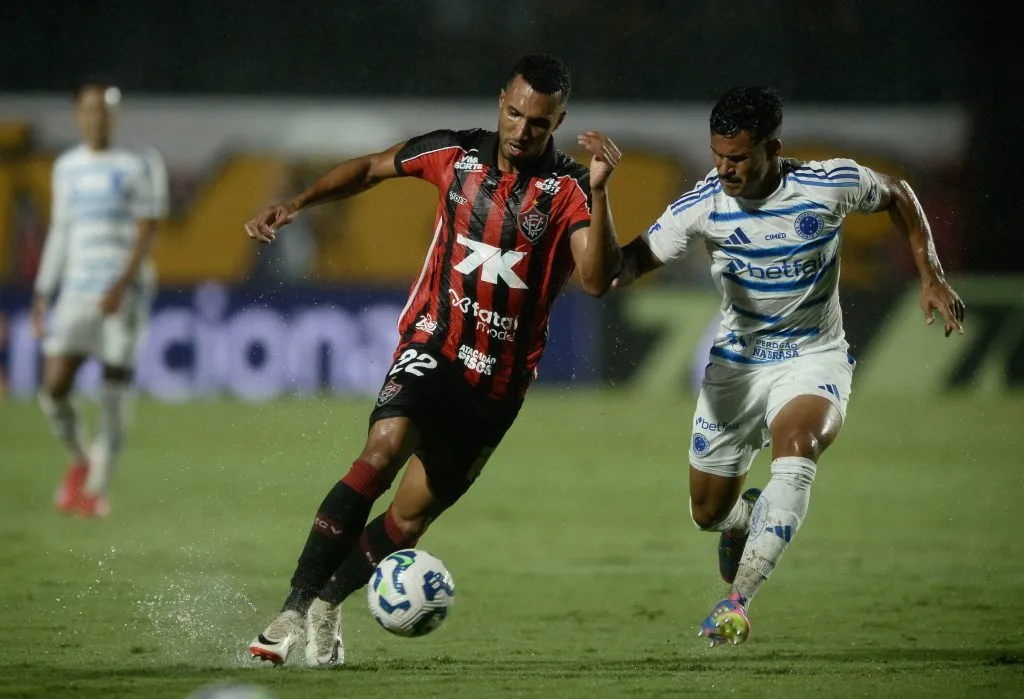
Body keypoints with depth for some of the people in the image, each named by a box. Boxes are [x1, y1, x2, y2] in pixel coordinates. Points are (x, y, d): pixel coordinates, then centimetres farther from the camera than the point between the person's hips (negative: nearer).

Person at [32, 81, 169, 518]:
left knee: (113, 395, -6)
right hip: (77, 289, 4)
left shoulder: (136, 164, -1)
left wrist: (123, 283, -18)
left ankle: (98, 488, 4)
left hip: (125, 291, -4)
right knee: (53, 389, -7)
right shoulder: (67, 167, 14)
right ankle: (80, 461, 18)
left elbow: (147, 230, -6)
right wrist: (42, 293, 16)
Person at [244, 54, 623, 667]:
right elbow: (373, 168, 16)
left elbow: (597, 280, -25)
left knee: (412, 516, 5)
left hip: (499, 380, 0)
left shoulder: (569, 190, -10)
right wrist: (296, 205, 7)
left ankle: (328, 603, 31)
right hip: (432, 346, 0)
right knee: (384, 452, -27)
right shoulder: (455, 154, -1)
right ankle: (295, 609, -25)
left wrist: (598, 191, -36)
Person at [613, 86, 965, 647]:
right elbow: (632, 261, -14)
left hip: (812, 358, -2)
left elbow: (897, 196, 4)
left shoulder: (830, 185, -16)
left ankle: (737, 603, -34)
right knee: (708, 513, 8)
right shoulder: (702, 205, -15)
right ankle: (748, 516, 48)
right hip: (735, 363, 3)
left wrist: (932, 278, -1)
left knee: (795, 452, -34)